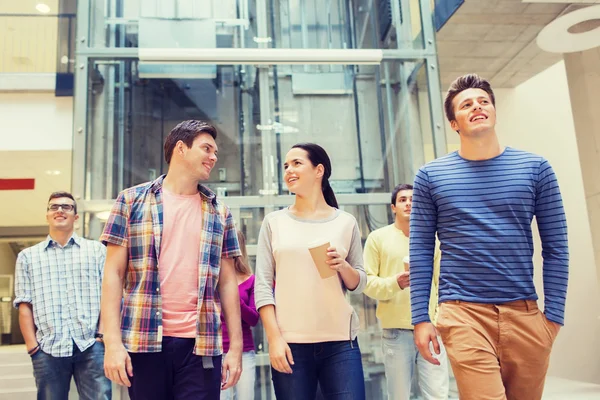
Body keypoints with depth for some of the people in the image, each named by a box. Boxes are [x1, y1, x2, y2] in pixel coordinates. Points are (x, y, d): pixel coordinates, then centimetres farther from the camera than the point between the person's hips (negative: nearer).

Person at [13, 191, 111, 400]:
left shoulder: (96, 250, 12)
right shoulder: (28, 256, 15)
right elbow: (25, 306, 9)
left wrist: (102, 334, -4)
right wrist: (32, 347, 0)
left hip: (91, 345, -1)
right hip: (48, 350, 1)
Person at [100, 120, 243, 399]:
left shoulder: (220, 213, 11)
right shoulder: (132, 200, 4)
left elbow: (228, 282, 10)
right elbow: (113, 273, 0)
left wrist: (236, 346, 4)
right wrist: (113, 341, -8)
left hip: (202, 344, 2)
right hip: (144, 341, -1)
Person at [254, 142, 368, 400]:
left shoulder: (345, 222, 7)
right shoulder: (274, 222, 6)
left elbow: (359, 284, 11)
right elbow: (263, 285, 1)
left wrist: (343, 266, -9)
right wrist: (274, 338, -7)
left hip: (340, 341, 0)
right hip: (290, 343, 0)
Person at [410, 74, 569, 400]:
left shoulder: (535, 169, 6)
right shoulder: (430, 176, 3)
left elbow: (556, 248, 6)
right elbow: (421, 252, 3)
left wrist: (554, 314, 0)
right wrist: (420, 318, 0)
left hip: (525, 313, 2)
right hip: (464, 313, -2)